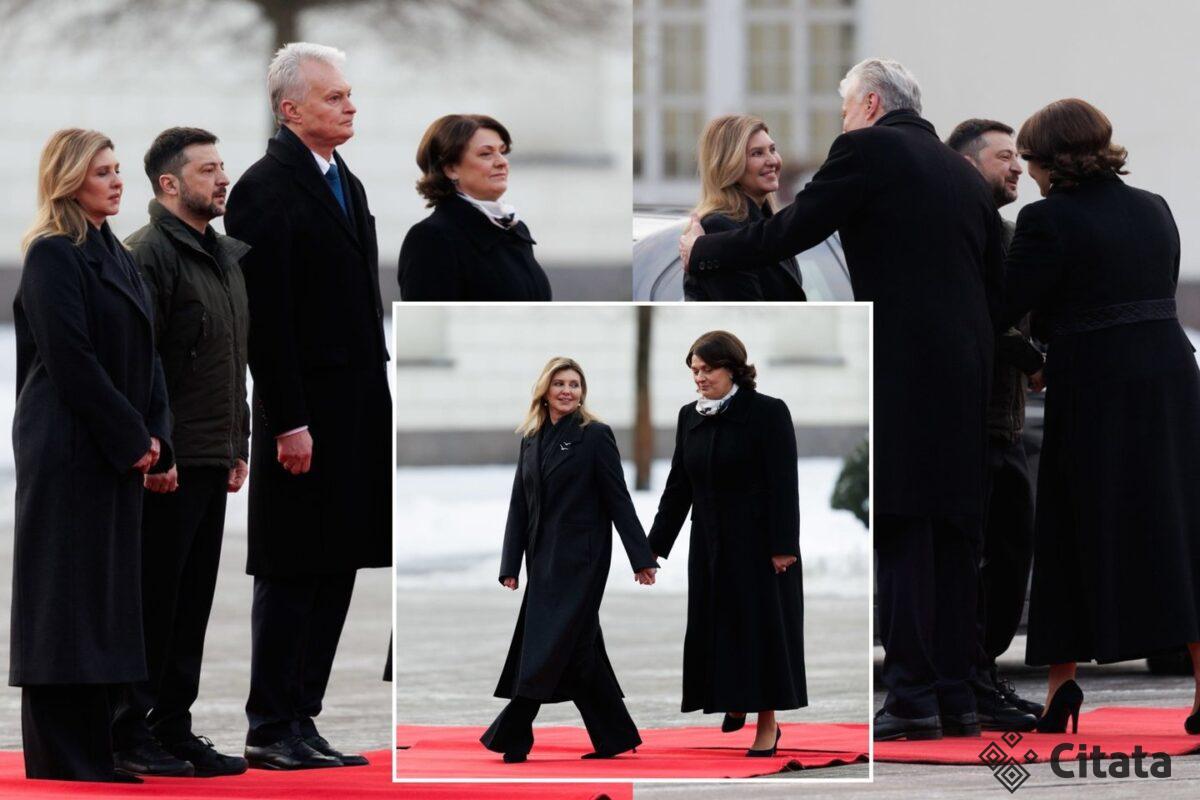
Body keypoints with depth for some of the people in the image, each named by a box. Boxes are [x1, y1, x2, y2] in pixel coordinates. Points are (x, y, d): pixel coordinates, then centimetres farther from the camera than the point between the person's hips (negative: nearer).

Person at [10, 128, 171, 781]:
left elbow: (144, 355, 16)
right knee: (67, 601, -5)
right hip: (68, 451, -9)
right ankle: (61, 761, -2)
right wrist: (131, 438, -15)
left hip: (118, 453, 9)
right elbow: (71, 361, -17)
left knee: (106, 601, 9)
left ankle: (93, 758, 14)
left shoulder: (115, 256, 16)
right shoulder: (52, 257, -11)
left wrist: (155, 435, 3)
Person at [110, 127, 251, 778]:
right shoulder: (150, 254, -11)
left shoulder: (229, 257, 17)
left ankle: (174, 730, 16)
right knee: (153, 599, -4)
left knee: (191, 603, 11)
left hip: (211, 463, 9)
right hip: (166, 466, -9)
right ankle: (129, 733, 1)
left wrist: (239, 447, 20)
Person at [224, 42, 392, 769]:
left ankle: (301, 719, 14)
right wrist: (288, 422, -18)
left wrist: (380, 399, 15)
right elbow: (264, 319, -16)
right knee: (293, 573, -3)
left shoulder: (346, 185, 16)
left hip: (359, 408, 8)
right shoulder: (266, 190, -11)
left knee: (337, 571, 9)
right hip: (307, 414, -8)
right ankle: (271, 729, 3)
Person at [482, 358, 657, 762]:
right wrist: (510, 566, 6)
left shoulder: (595, 436, -5)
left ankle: (511, 737, -5)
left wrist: (641, 558, -9)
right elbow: (519, 505, 11)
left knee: (553, 643, -7)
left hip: (580, 557, -6)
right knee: (579, 648, 8)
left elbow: (618, 499, -7)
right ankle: (615, 737, 14)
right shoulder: (531, 439, 11)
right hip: (544, 558, 6)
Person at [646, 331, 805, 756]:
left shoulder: (768, 413, -11)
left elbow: (783, 484, -14)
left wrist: (783, 546, -18)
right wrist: (655, 546, 6)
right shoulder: (690, 417, 6)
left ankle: (768, 722, 8)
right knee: (716, 626, 8)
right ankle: (735, 702, 29)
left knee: (761, 624, -1)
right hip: (711, 545, 5)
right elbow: (678, 486, 9)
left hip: (758, 543, -5)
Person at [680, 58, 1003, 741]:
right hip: (967, 375, 7)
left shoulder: (866, 151, -2)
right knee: (955, 536, 8)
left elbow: (788, 234, -4)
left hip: (902, 371, -6)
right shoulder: (966, 175, 19)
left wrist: (702, 250, 10)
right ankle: (958, 697, 8)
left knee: (901, 534, -6)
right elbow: (997, 284, 19)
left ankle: (913, 697, -9)